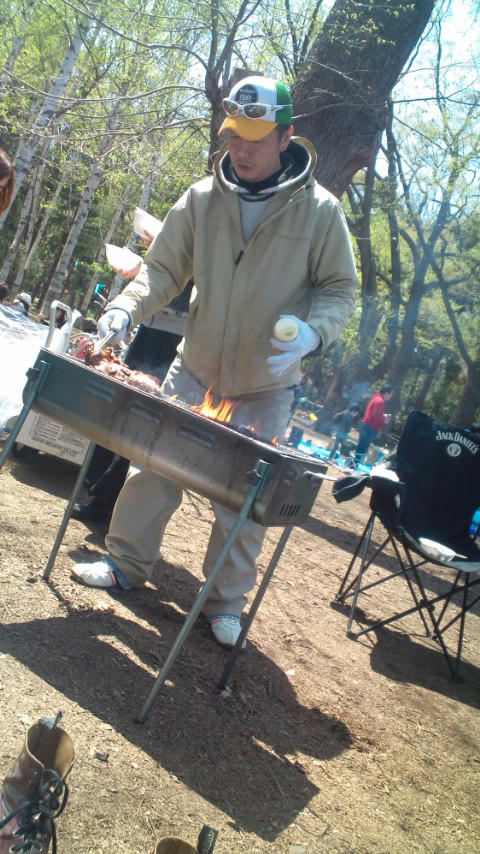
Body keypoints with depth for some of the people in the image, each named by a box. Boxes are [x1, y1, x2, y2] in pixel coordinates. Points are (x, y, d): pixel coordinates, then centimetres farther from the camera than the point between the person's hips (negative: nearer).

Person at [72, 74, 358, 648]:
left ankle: (225, 601, 25)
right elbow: (162, 269, 0)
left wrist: (312, 331, -23)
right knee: (153, 465, 8)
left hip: (265, 386, -2)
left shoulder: (319, 209, -9)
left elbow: (339, 289, -3)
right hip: (194, 369, 2)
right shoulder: (202, 198, -5)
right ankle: (126, 563, 30)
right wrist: (126, 308, -19)